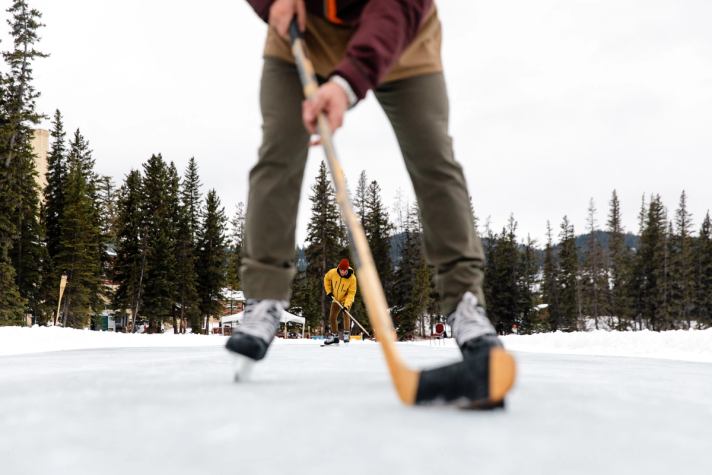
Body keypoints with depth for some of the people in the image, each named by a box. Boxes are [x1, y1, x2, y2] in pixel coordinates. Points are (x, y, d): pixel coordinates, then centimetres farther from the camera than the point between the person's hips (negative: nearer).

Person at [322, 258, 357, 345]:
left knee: (345, 314, -26)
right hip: (336, 299, 4)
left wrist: (346, 305, -35)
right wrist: (328, 291, -5)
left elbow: (351, 293, -25)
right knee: (332, 317, 4)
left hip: (346, 299, -4)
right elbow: (326, 278, 1)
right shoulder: (333, 273, -21)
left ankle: (346, 333, -16)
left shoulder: (352, 278, -28)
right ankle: (335, 336, 17)